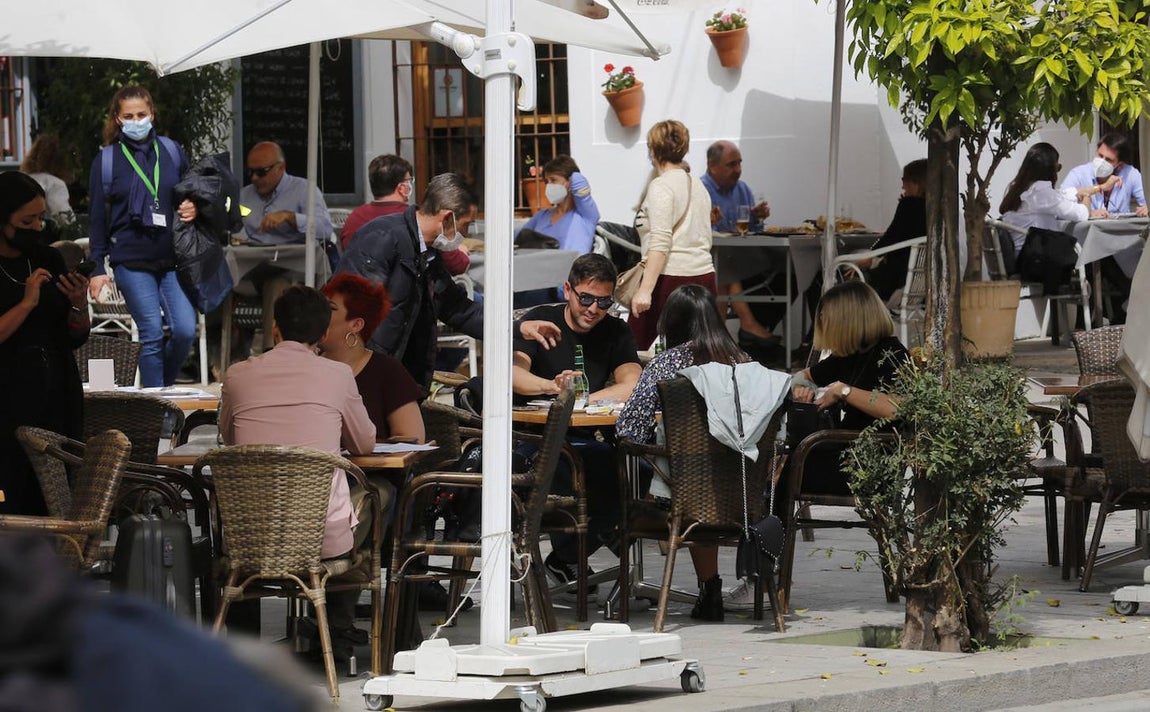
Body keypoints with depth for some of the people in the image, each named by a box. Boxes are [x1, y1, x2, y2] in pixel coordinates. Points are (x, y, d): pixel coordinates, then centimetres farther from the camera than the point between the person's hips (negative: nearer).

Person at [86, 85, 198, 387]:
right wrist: (97, 269, -1)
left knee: (185, 330, -9)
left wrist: (193, 209, -2)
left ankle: (164, 387, 14)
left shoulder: (172, 151, 8)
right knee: (152, 335, -6)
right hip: (131, 262, -2)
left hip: (173, 259, 2)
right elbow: (97, 218, 5)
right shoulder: (106, 160, 3)